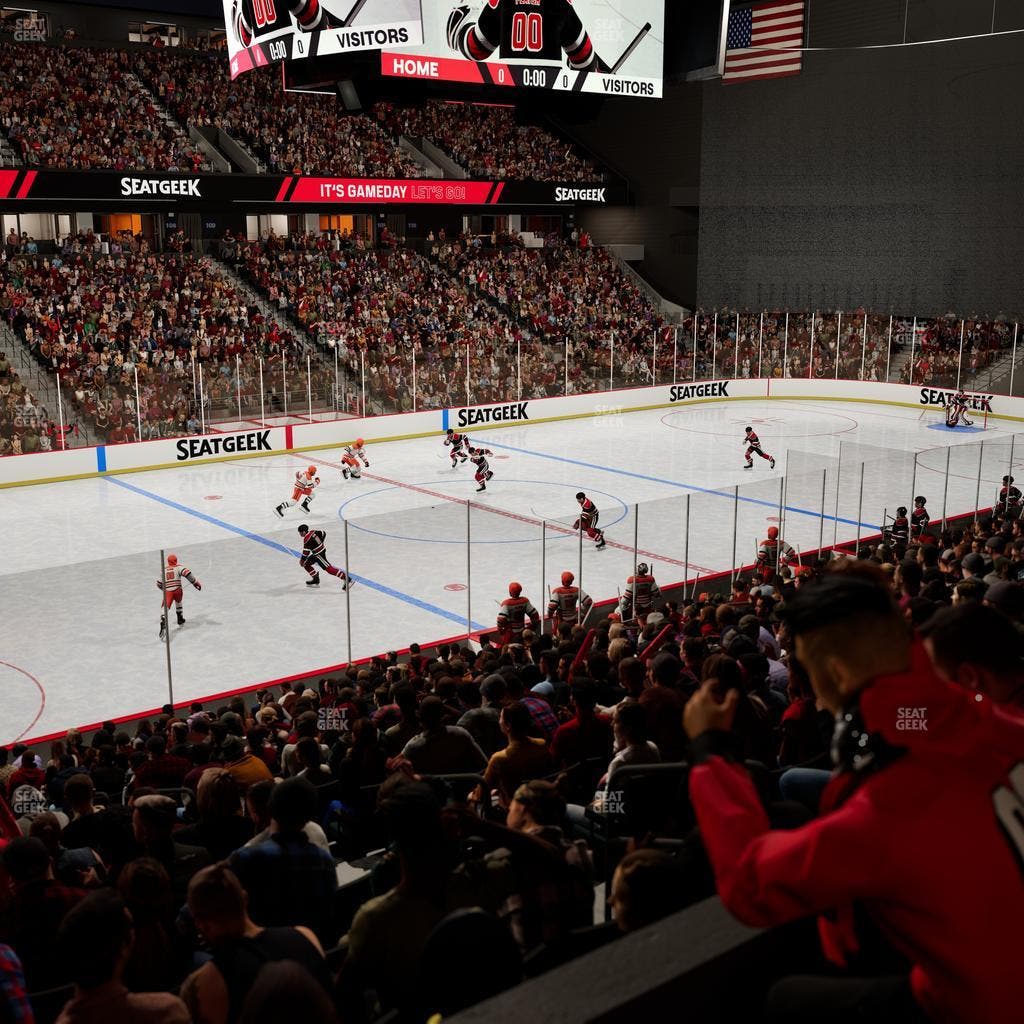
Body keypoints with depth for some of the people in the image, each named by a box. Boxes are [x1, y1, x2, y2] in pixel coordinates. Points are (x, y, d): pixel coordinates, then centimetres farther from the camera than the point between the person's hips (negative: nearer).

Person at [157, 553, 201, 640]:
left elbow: (159, 583, 24)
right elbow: (187, 573, -9)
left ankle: (163, 625, -38)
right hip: (178, 590, 0)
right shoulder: (178, 567, 11)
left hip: (167, 591, 0)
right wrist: (195, 582, -6)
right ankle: (180, 620, 38)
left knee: (164, 608, -14)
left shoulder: (164, 570, 21)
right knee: (178, 602, 33)